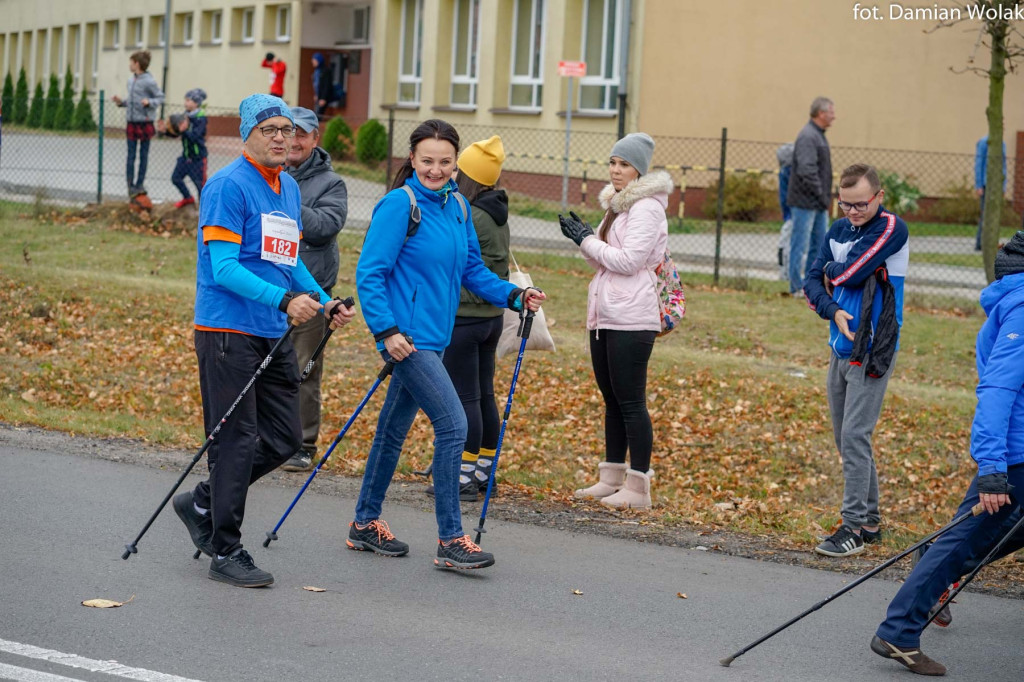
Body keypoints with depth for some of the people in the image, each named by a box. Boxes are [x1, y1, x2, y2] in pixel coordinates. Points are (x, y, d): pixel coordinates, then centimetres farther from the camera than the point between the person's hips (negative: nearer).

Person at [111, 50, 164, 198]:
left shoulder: (149, 81, -12)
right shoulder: (131, 81, 9)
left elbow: (160, 97, -7)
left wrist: (149, 102, -24)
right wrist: (121, 102, 3)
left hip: (145, 122, -6)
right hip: (132, 121, 6)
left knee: (143, 155, 6)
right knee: (131, 156, 7)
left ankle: (140, 184, 14)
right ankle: (131, 185, 12)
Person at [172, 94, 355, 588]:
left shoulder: (289, 188, 14)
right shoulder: (228, 186, -12)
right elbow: (224, 268, -19)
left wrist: (324, 303, 8)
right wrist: (284, 300, -29)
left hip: (274, 335, 8)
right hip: (228, 331, -8)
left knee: (284, 439, 9)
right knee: (237, 441, -5)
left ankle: (203, 504, 26)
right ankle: (226, 552, 6)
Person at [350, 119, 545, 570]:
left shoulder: (457, 206, 10)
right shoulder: (399, 204, -13)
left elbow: (472, 270, 17)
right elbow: (369, 274, -14)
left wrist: (514, 296, 3)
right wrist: (386, 331, -21)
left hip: (433, 336, 8)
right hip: (407, 336, -8)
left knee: (395, 427, 17)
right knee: (452, 425, -13)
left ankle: (365, 524, 30)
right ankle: (450, 541, -8)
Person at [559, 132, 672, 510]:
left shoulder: (646, 207, -12)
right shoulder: (616, 204, 17)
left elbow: (628, 260, -19)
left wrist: (586, 240, -10)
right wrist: (582, 237, 2)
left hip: (631, 319, -9)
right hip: (605, 315, 9)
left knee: (630, 401, -7)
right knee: (612, 399, 13)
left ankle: (638, 487, -4)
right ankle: (611, 477, 21)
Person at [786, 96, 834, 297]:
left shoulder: (818, 136, 16)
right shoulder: (807, 137, -17)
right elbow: (807, 171, -25)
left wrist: (825, 196, 15)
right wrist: (821, 195, -20)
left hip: (818, 205, 10)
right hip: (805, 202, -10)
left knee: (818, 245, 13)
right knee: (801, 245, -4)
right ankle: (797, 287, 0)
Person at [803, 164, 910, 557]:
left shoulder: (891, 229, -11)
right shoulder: (838, 230, 11)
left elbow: (850, 273, -20)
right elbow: (813, 283, 7)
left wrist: (831, 270, 1)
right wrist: (833, 311, -12)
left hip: (872, 351, -8)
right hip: (841, 348, 8)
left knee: (854, 436, -11)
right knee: (845, 439, 11)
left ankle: (854, 528, -7)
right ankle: (870, 520, 20)